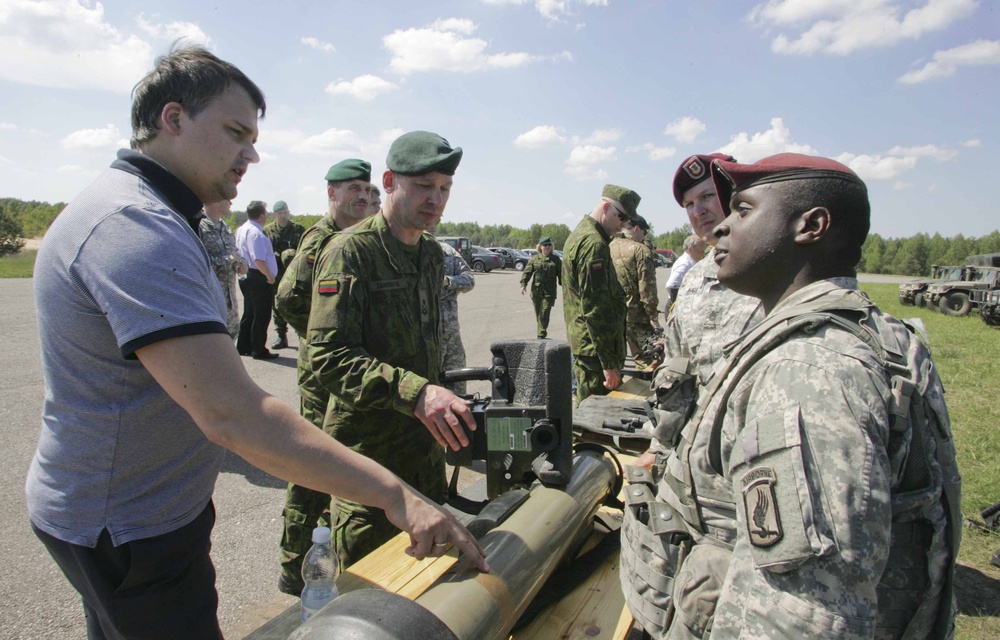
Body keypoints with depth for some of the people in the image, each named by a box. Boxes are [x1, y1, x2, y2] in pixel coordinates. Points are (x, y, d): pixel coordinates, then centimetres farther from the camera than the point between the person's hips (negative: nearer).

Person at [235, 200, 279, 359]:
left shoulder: (241, 229, 11)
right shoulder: (256, 233, -21)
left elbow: (240, 254, 19)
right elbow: (258, 260, -27)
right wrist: (269, 275, -17)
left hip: (246, 276, 10)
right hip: (259, 279, -10)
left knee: (249, 313, 19)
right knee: (262, 316, 1)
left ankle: (243, 347, 27)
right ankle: (259, 350, 8)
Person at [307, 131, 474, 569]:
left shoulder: (432, 254, 10)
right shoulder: (351, 250, -16)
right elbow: (330, 354, -25)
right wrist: (414, 392, -36)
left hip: (425, 440, 7)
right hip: (368, 446, -7)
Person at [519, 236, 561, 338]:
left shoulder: (556, 259, 8)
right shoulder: (534, 259, 7)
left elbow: (561, 273, 8)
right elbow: (527, 271, 1)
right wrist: (523, 284, -9)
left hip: (549, 291, -1)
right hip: (536, 290, 2)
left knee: (545, 313, -8)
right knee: (538, 313, 9)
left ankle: (541, 335, -5)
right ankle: (543, 330, 30)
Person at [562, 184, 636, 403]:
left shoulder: (580, 235, 16)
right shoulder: (594, 243, -18)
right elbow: (595, 308, -23)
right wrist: (609, 363, -20)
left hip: (583, 343, 11)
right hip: (595, 349, -11)